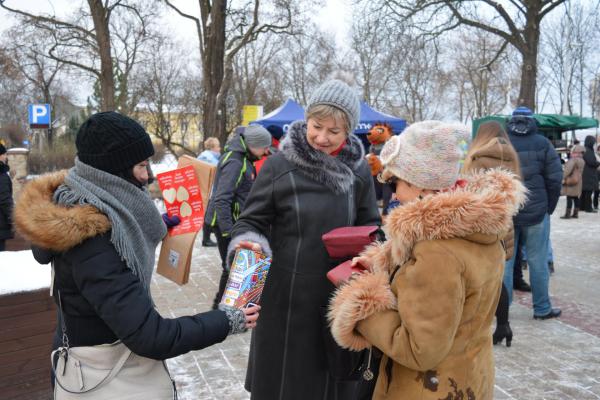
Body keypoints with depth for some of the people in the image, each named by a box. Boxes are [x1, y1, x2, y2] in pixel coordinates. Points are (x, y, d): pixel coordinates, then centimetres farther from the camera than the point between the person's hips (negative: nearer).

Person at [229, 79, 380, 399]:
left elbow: (369, 225, 8)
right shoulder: (278, 165, -11)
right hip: (287, 293, -2)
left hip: (339, 293, 3)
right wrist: (247, 244, -26)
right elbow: (251, 222, -5)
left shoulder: (358, 169, -1)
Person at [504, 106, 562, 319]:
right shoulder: (542, 144, -2)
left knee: (503, 260, 8)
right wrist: (549, 208, 7)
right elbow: (555, 179, -4)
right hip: (536, 212, -1)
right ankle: (542, 308, 16)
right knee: (537, 262, 7)